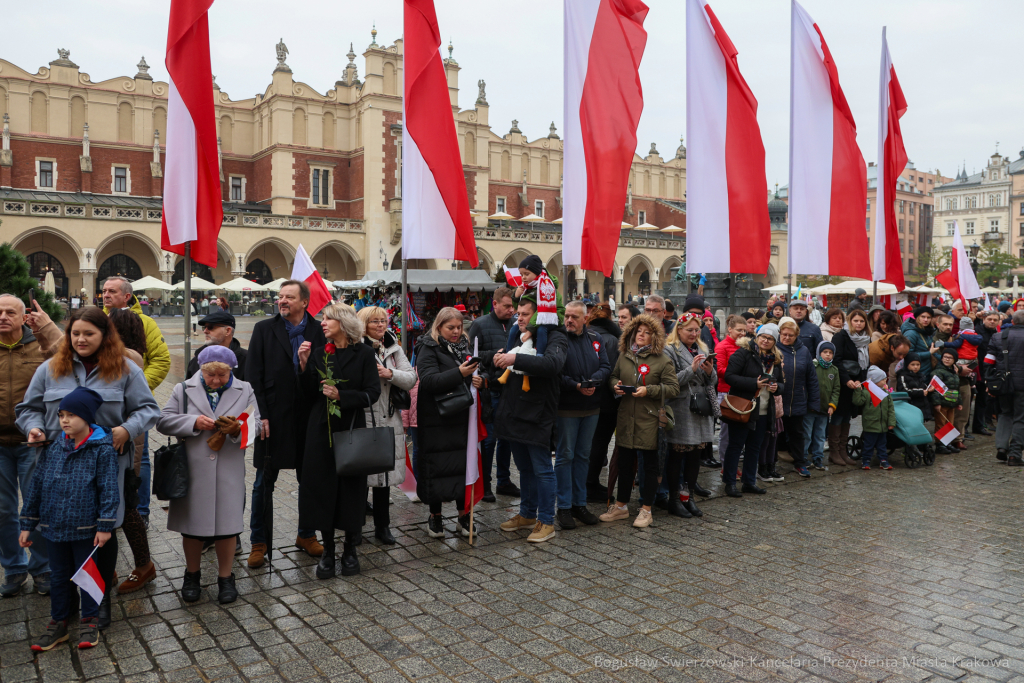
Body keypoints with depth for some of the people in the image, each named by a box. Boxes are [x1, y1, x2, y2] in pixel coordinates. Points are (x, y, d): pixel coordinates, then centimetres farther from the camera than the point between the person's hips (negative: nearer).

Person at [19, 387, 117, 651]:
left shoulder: (102, 449, -12)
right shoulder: (53, 448, 0)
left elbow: (109, 489, -11)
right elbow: (36, 485, 7)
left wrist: (105, 525, -14)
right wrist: (27, 525, 8)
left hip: (86, 529, -4)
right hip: (54, 527, 4)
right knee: (59, 576, 16)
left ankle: (90, 622, 25)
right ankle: (58, 624, 30)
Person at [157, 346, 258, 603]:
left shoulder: (245, 392, 6)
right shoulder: (184, 390, 5)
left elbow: (256, 427, 1)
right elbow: (163, 421, -2)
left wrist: (238, 429, -20)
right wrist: (194, 422, -15)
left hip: (229, 473, 0)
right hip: (193, 473, 0)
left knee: (226, 524, 4)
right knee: (191, 524, 10)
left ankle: (225, 577, 22)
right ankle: (192, 575, 31)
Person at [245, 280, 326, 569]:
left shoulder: (319, 332, 1)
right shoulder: (264, 329, 1)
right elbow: (253, 376, -2)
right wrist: (260, 415, -9)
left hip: (308, 418, 1)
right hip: (273, 419, -1)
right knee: (264, 483, 7)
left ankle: (306, 535, 30)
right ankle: (258, 542, 20)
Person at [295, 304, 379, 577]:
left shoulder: (363, 353, -2)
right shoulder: (318, 353, 6)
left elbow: (372, 393, -6)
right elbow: (308, 395, 4)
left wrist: (341, 395, -16)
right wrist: (304, 365, -8)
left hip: (352, 428, -2)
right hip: (321, 429, 2)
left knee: (351, 487, 3)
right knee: (322, 486, 3)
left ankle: (350, 550, 19)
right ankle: (327, 551, 16)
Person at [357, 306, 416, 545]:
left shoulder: (394, 348, 11)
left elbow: (411, 379, 4)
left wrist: (390, 373, -11)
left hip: (389, 420, 5)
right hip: (362, 420, -5)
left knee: (385, 473, 11)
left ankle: (382, 525, 23)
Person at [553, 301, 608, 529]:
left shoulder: (596, 338, 6)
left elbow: (606, 367, 3)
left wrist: (594, 381, -16)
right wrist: (576, 386, -22)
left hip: (592, 408, 5)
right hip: (566, 408, -5)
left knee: (583, 456, 13)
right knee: (565, 456, 1)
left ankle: (580, 503, 23)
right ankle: (564, 508, 10)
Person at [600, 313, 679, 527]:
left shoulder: (663, 360, -5)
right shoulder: (624, 356, 9)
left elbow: (673, 387, -8)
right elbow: (613, 376, 21)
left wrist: (648, 390, -18)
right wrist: (615, 385, -1)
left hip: (650, 420, -4)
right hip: (626, 418, 4)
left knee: (650, 465, 5)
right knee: (625, 463, 13)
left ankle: (646, 510, 16)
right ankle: (621, 506, 26)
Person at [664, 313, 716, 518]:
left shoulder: (703, 350, 16)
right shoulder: (670, 350, -5)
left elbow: (712, 382, 16)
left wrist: (710, 372, -5)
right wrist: (692, 369, -20)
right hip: (680, 412, -6)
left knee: (696, 455, 10)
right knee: (676, 455, 0)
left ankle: (689, 497, 20)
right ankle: (674, 499, 9)